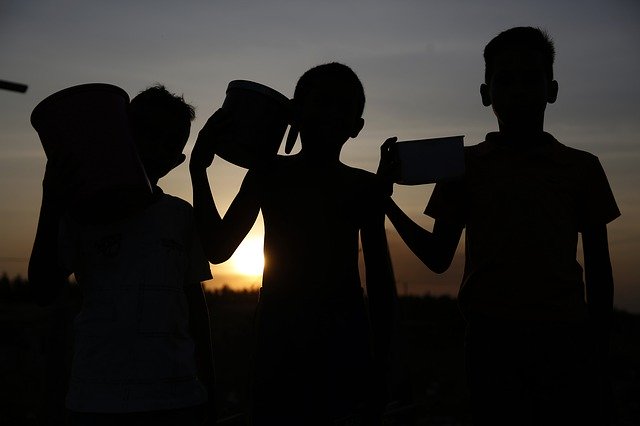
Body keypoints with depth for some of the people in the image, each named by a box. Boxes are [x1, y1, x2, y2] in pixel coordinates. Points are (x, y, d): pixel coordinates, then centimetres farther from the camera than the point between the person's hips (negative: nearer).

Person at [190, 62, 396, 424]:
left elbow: (380, 282, 9)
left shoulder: (363, 187, 8)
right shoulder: (269, 174, 7)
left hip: (345, 344, 0)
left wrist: (380, 366, 4)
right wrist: (199, 168, -8)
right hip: (279, 342, 0)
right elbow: (217, 249, 0)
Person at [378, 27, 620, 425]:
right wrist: (385, 198, -1)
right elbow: (439, 257, 11)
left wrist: (600, 354, 9)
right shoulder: (465, 165, 11)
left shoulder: (582, 168, 11)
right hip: (493, 340, 0)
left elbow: (599, 267, 13)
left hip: (566, 338, 1)